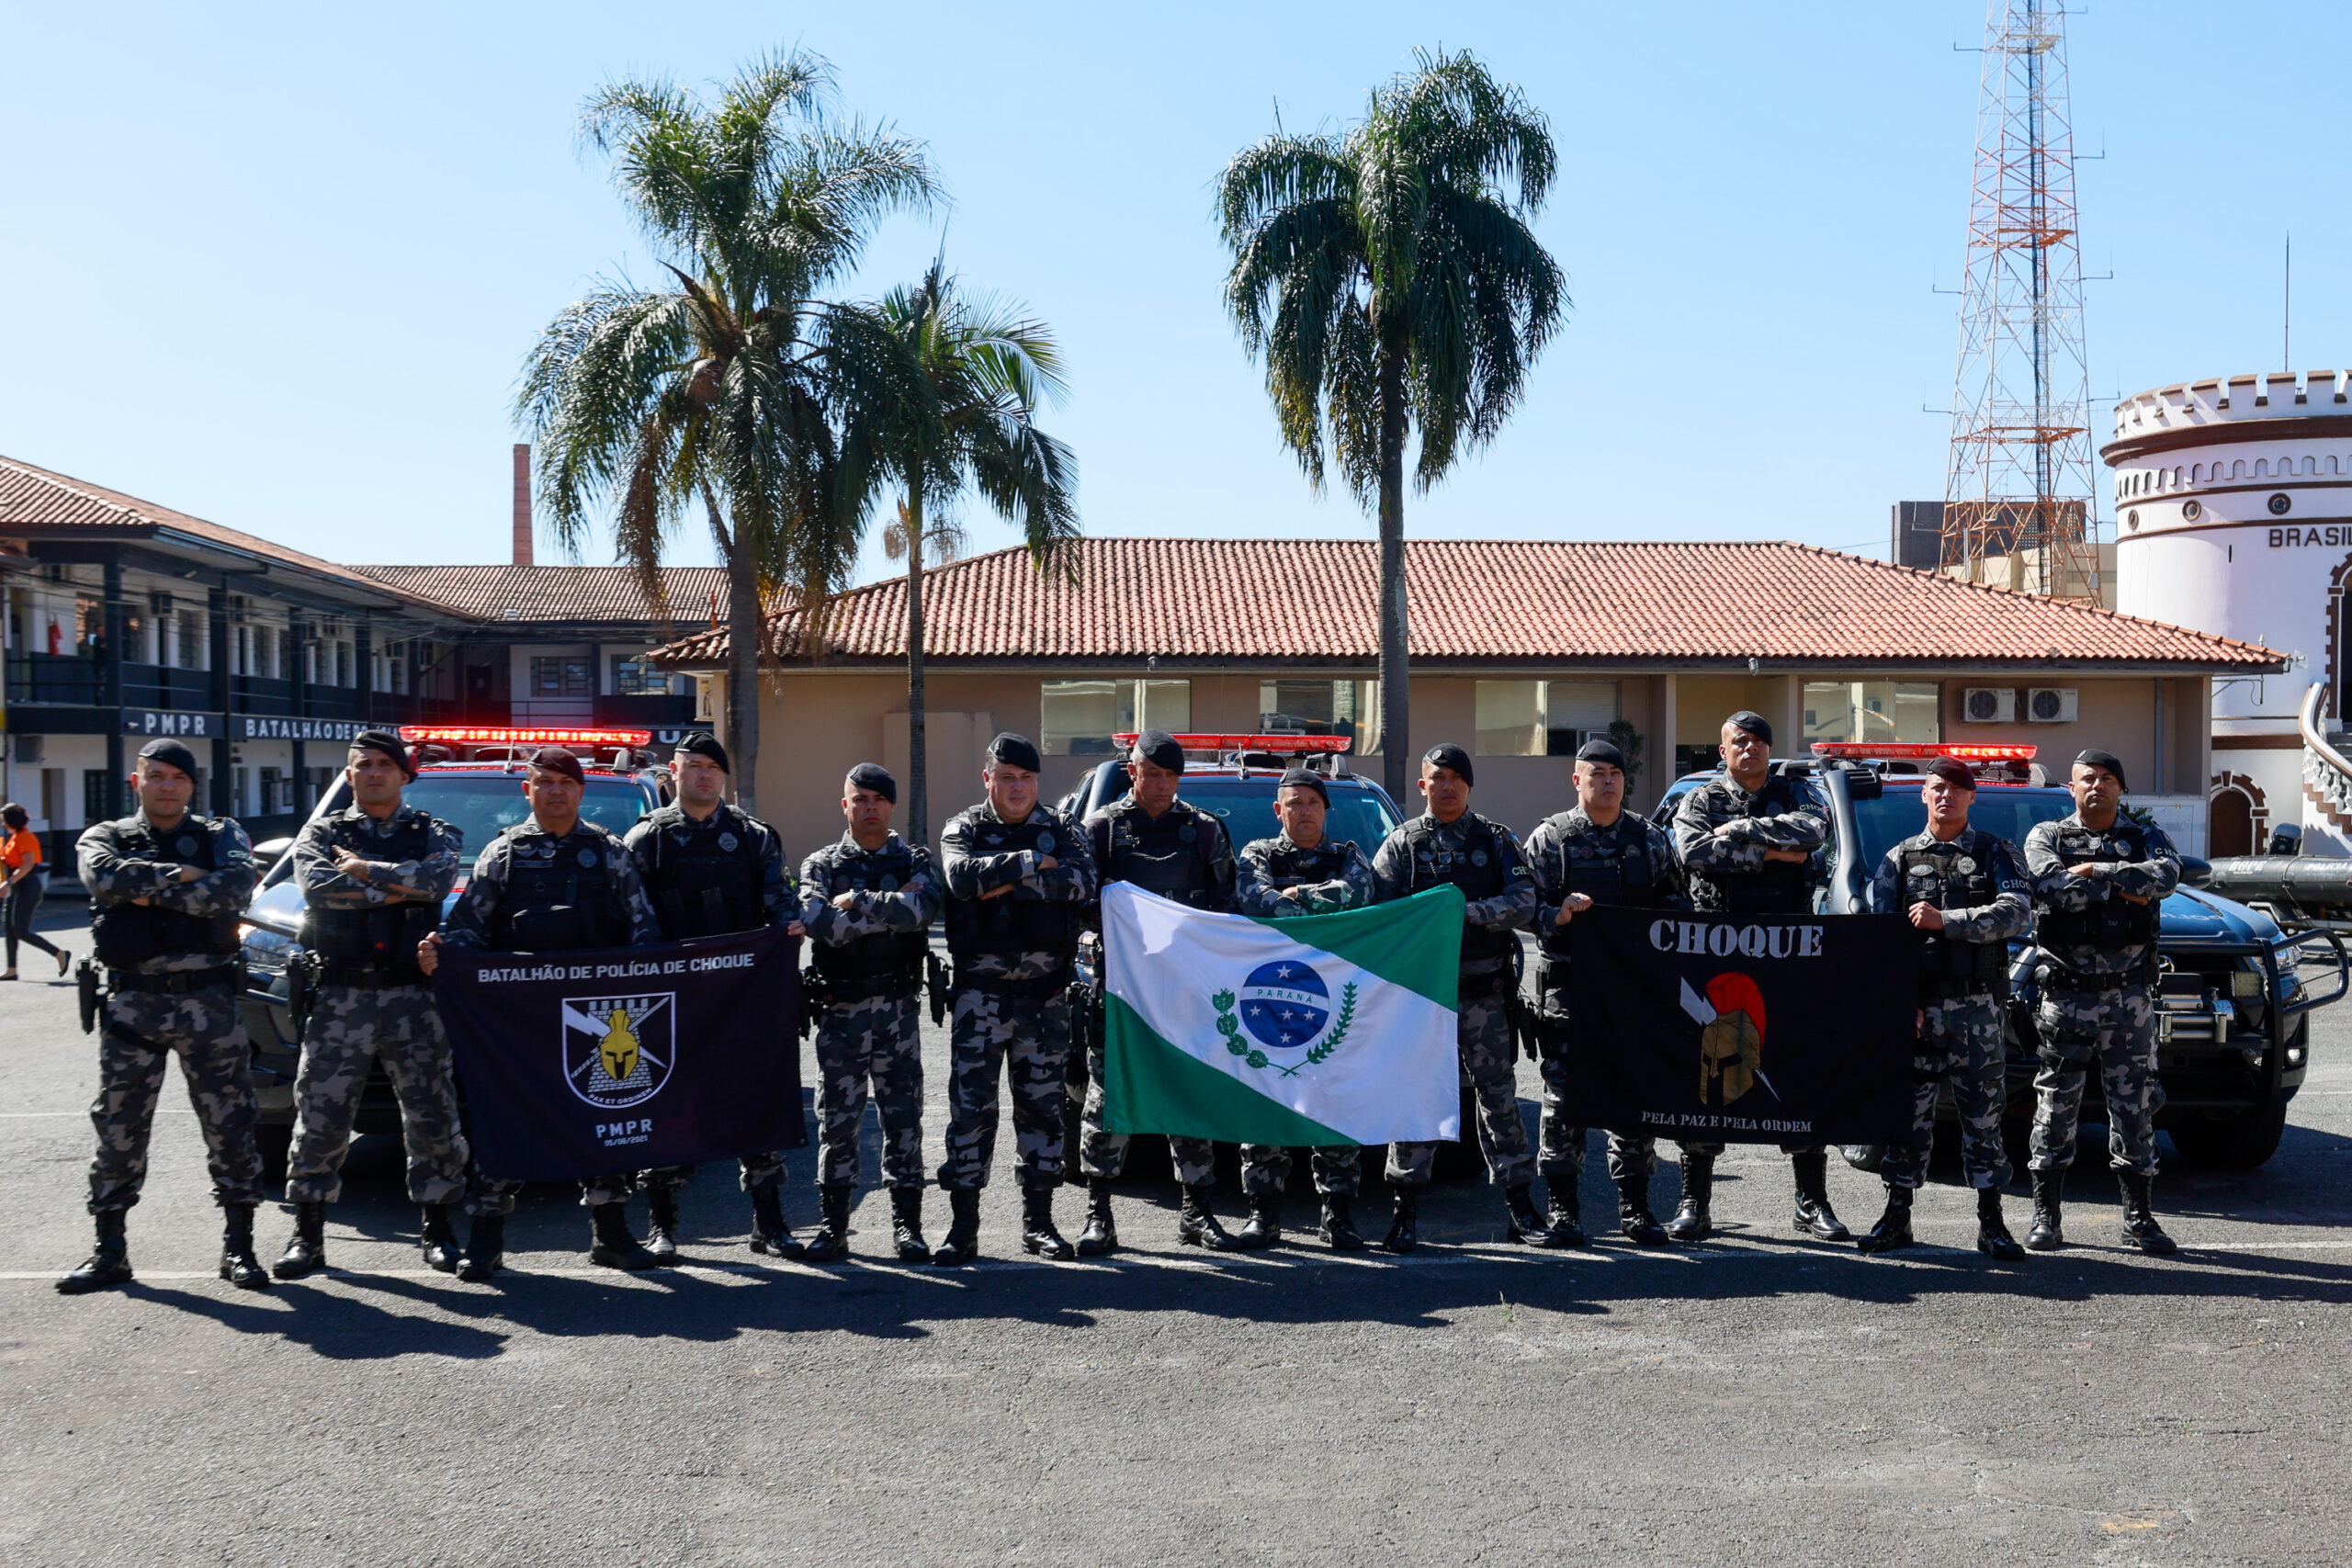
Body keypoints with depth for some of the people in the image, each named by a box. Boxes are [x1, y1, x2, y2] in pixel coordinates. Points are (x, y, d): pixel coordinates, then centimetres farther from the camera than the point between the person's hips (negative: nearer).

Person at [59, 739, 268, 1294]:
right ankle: (110, 1253, 14)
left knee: (229, 1125, 1)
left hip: (209, 999, 0)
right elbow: (105, 876, -14)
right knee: (118, 1128, 3)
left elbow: (237, 888, -12)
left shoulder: (221, 836, 9)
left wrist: (152, 893, -12)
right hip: (133, 1003, 1)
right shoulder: (105, 837, 11)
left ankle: (238, 1247, 10)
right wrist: (178, 875, -12)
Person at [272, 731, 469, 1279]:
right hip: (338, 997, 0)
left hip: (411, 995, 0)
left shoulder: (433, 833, 10)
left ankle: (437, 1231, 14)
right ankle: (307, 1236, 10)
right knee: (320, 1116, 1)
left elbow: (438, 879, -12)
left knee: (431, 1114, 2)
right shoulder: (321, 832, 12)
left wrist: (362, 870, -8)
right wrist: (396, 888, -10)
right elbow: (316, 887, -9)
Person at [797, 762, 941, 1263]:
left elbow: (924, 907, -15)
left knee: (903, 1114, 1)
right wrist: (892, 909, -11)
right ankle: (834, 1226, 10)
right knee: (837, 1117, 3)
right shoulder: (821, 865, 9)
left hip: (899, 1005, 0)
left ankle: (907, 1224, 7)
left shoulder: (914, 861, 9)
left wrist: (859, 900, -14)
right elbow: (820, 922, -12)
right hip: (841, 1008, 0)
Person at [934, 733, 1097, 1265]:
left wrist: (1010, 884, -15)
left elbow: (1082, 881, -12)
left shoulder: (1062, 830, 8)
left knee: (1043, 1105, 7)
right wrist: (1032, 863, -14)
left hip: (1046, 990, 2)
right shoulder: (964, 829, 6)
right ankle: (963, 1225, 2)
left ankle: (1038, 1221, 16)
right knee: (971, 1106, -3)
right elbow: (962, 876, -17)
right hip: (981, 988, -2)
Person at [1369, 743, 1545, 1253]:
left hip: (1484, 987, 1)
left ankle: (1519, 1202, 11)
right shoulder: (1400, 844, 8)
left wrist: (1466, 911, -15)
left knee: (1498, 1092, 4)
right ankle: (1407, 1208, 5)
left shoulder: (1495, 839, 10)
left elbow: (1523, 901, -3)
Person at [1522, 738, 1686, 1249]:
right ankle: (1562, 1208, 6)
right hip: (1567, 983, -2)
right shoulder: (1549, 838, 5)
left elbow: (1678, 902, 16)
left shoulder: (1650, 838, 13)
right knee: (1564, 1095, -2)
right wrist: (1558, 914, -19)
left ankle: (1634, 1207, 14)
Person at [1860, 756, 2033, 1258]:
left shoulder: (1996, 854, 9)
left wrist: (1945, 920, -15)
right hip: (1916, 1007, 1)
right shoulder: (1898, 859, 12)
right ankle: (1897, 1217, 11)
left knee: (1983, 1115, 2)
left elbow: (2016, 914, -8)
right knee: (1908, 1113, 3)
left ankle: (1991, 1223, 8)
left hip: (1980, 1007, -1)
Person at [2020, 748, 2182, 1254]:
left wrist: (2095, 871, -15)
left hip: (2130, 996, 1)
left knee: (2134, 1108, 4)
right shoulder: (2046, 836, 7)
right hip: (2066, 996, -1)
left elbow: (2166, 875, -13)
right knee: (2055, 1107, 2)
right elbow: (2051, 887, -14)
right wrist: (2123, 888, -10)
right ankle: (2046, 1217, 10)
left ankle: (2139, 1219, 12)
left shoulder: (2144, 836, 10)